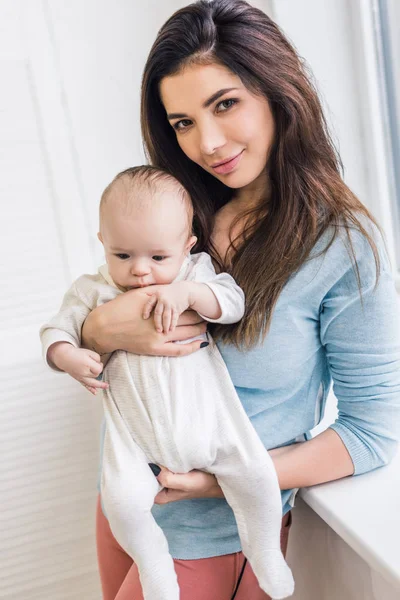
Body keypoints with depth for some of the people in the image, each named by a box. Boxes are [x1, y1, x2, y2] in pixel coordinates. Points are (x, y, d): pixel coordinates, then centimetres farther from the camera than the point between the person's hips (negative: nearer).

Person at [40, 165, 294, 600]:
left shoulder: (197, 272, 4)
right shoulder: (92, 291, 5)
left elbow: (233, 302, -9)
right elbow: (57, 328, 7)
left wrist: (187, 293, -25)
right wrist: (67, 356, -15)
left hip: (207, 416, 0)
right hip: (135, 432, 1)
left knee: (256, 474, -8)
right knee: (120, 499, -15)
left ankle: (266, 555, 23)